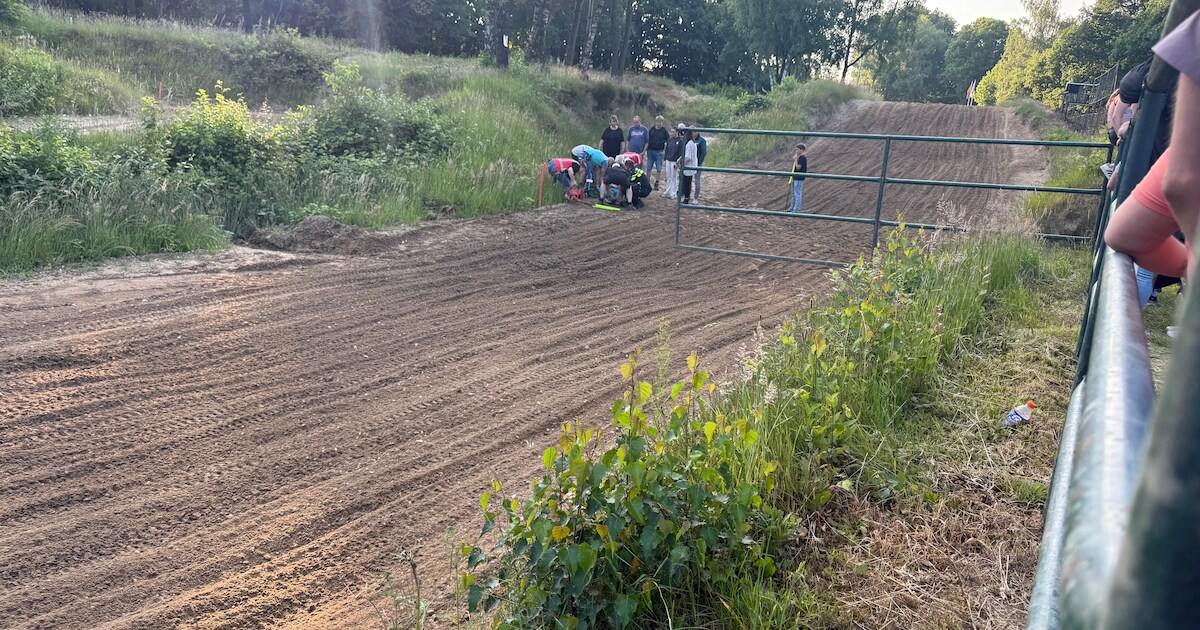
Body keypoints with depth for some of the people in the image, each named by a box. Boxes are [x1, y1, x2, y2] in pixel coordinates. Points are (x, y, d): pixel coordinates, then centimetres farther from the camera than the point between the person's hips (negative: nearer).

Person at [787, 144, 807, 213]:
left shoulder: (802, 158, -15)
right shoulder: (799, 157, 13)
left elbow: (798, 168, -21)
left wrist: (795, 159, -15)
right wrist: (793, 160, 4)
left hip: (799, 179, -10)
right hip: (795, 178, 10)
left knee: (797, 194, -5)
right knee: (794, 194, 18)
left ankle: (796, 210, -2)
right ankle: (792, 208, 29)